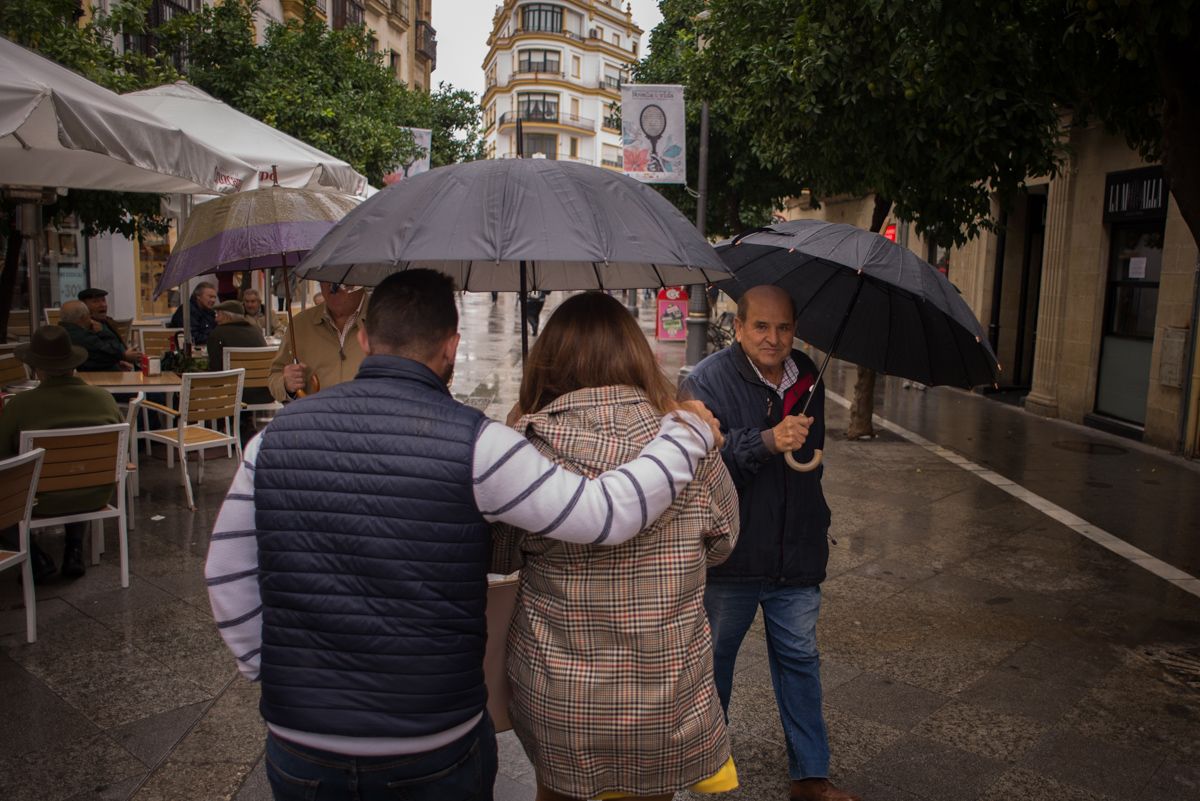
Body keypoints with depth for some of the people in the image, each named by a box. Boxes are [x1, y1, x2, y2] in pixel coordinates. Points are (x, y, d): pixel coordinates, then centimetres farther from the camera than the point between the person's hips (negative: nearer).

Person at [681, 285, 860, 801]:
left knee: (800, 660, 13)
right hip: (728, 555, -5)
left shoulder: (807, 377, 7)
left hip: (795, 555, 5)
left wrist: (817, 527, 24)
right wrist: (767, 443, -38)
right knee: (714, 659, 13)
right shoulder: (706, 382, -13)